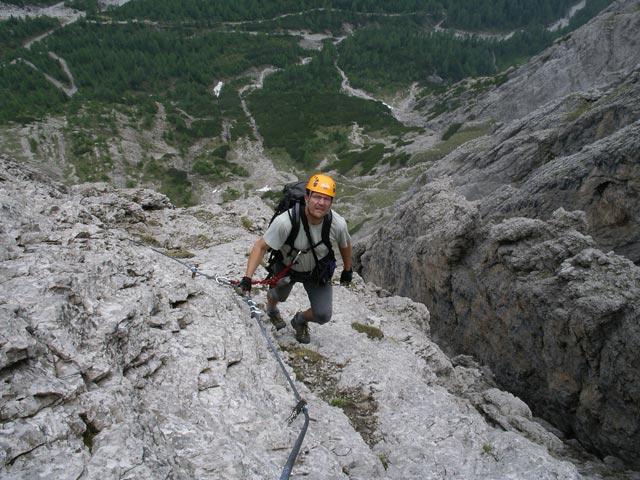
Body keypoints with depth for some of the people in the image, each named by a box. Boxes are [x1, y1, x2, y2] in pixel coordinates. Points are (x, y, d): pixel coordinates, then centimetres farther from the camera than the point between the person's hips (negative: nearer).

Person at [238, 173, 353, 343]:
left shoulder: (338, 224, -29)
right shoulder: (285, 222, -40)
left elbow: (345, 245, -6)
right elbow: (261, 246, -30)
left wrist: (347, 270, 9)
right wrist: (247, 278, -39)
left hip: (318, 271, 2)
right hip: (287, 267, -1)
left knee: (323, 315, -5)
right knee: (278, 296, 27)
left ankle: (300, 320, 32)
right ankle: (272, 310, 67)